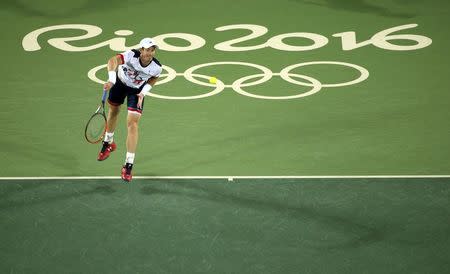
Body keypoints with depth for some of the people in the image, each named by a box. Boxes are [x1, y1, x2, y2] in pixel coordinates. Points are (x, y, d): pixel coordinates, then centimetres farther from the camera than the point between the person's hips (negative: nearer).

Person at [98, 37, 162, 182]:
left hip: (137, 90, -1)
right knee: (113, 111, 22)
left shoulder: (157, 67, -27)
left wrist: (143, 93, -14)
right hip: (120, 82, 1)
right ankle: (108, 143, 54)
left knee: (132, 124, -12)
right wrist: (111, 80, -68)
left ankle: (128, 165, -9)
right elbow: (113, 60, -53)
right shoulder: (132, 55, -36)